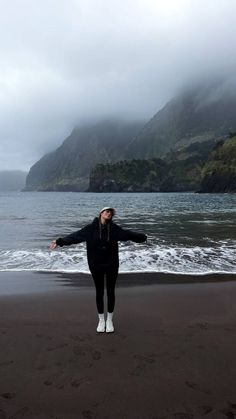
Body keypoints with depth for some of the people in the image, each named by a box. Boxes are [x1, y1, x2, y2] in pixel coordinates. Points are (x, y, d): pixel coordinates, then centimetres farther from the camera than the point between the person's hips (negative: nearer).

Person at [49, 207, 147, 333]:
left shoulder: (115, 228, -2)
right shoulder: (91, 228, -7)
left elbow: (127, 234, -2)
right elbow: (76, 236, -11)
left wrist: (141, 237, -10)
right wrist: (60, 241, -18)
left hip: (112, 265, 1)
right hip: (96, 266, -1)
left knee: (110, 292, 10)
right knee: (99, 292, 11)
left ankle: (109, 320, 27)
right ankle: (101, 320, 27)